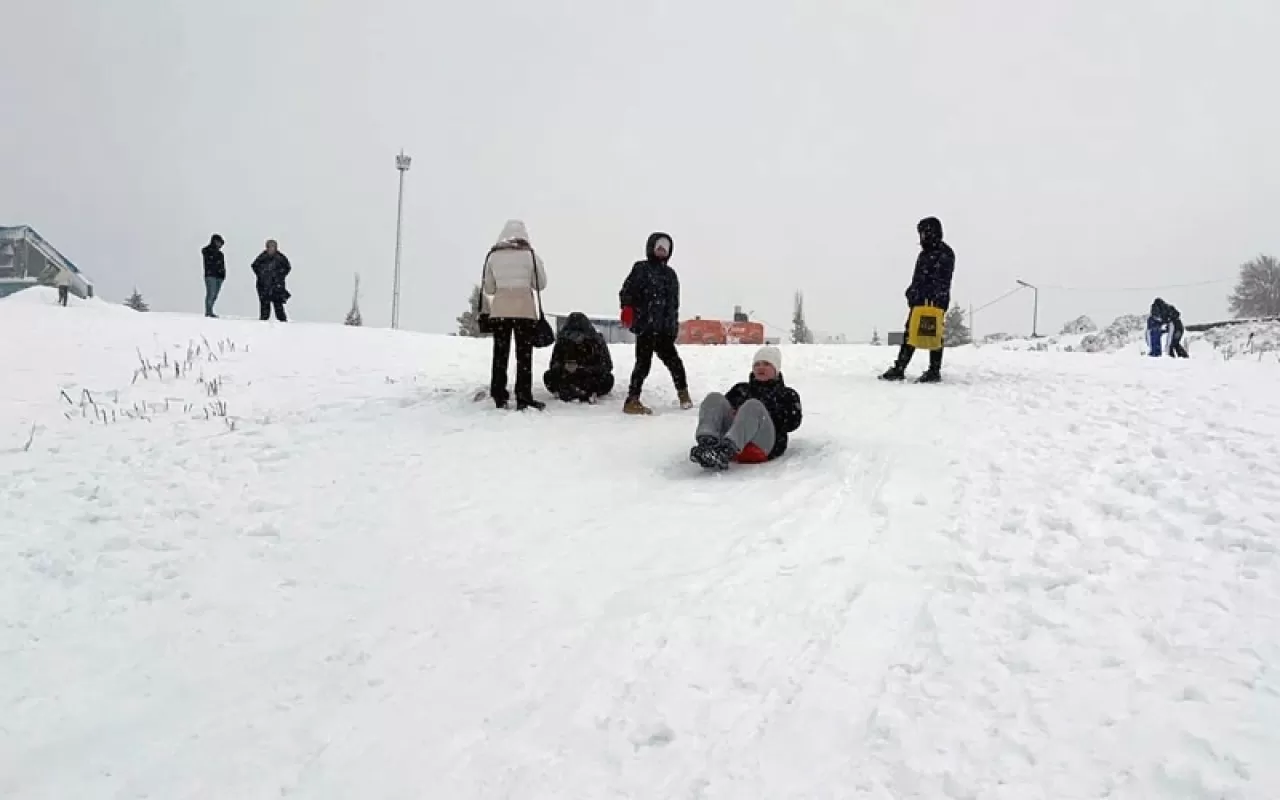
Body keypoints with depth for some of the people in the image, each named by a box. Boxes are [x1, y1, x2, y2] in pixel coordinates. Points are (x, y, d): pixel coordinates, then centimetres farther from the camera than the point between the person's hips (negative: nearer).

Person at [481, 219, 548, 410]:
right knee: (524, 355, 4)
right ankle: (523, 399, 1)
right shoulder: (530, 254, -3)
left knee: (500, 354, 10)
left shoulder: (493, 255, 3)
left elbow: (488, 289, 7)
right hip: (524, 310, -2)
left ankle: (499, 398, 11)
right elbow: (540, 284, 3)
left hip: (499, 311, 2)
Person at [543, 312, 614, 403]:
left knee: (608, 380, -33)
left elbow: (607, 366, -21)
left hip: (592, 376, -2)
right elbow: (554, 364, -7)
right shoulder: (562, 341, -11)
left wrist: (580, 368, -31)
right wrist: (564, 367, -32)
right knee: (548, 376, -23)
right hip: (569, 378, 3)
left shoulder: (597, 341, -17)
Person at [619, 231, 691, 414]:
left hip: (665, 329, 6)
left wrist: (674, 325, 18)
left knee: (672, 360, 8)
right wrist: (627, 308, -24)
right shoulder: (641, 269, 1)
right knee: (643, 363, -8)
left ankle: (683, 394, 25)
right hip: (645, 326, -6)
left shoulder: (670, 274, 18)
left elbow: (674, 303, 22)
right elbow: (627, 291, -7)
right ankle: (632, 401, -3)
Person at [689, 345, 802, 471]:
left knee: (753, 405, -31)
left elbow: (793, 422, 6)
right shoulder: (741, 389, 35)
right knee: (714, 398, -16)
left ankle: (725, 450, -58)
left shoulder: (788, 395, 25)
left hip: (762, 446, -4)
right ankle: (707, 443, -48)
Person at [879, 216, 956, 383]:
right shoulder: (924, 253, 20)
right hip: (919, 300, 8)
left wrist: (937, 299, -21)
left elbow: (943, 281, -14)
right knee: (910, 333, 5)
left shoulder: (945, 253, -6)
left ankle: (934, 372, 3)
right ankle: (899, 369, 7)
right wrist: (912, 292, 16)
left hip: (935, 301, -8)